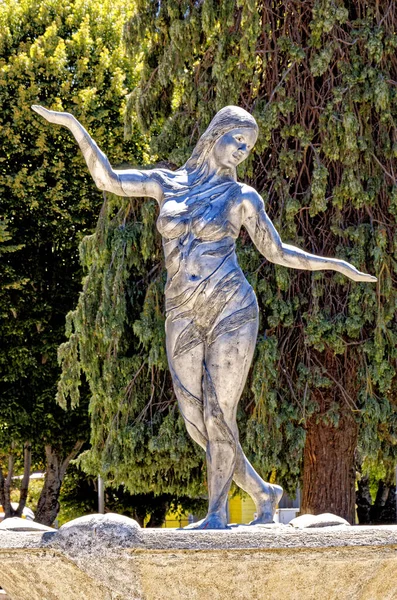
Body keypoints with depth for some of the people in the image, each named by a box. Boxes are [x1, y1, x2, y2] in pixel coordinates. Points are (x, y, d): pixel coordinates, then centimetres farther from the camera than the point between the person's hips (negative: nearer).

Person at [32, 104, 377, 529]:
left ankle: (217, 513, 4)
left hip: (232, 312, -3)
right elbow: (108, 180, 1)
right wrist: (74, 127, -6)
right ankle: (262, 493, 20)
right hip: (183, 319, 3)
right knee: (197, 424, 2)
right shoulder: (168, 183, 10)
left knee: (218, 417, -8)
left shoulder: (241, 197, 5)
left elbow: (276, 252, 12)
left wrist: (336, 264, 7)